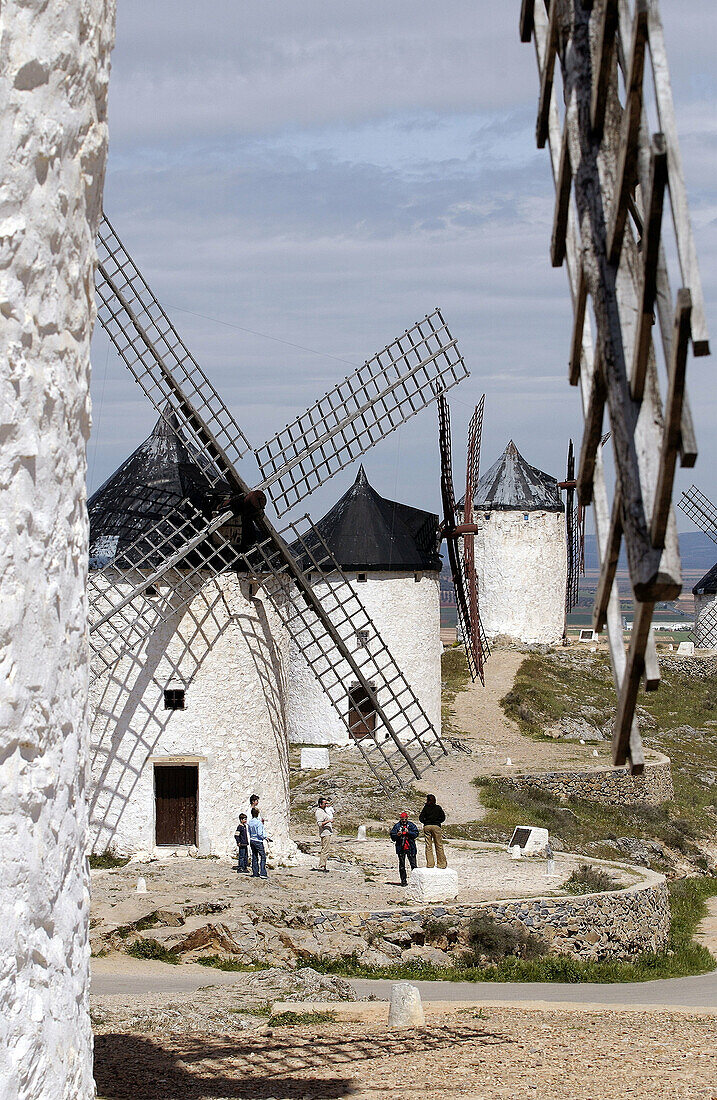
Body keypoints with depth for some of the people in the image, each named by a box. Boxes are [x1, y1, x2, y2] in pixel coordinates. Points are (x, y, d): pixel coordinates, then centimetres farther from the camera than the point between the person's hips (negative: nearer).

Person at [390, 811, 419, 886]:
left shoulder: (411, 825, 5)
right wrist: (397, 835, -18)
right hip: (401, 848, 1)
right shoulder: (397, 826, 5)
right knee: (402, 865, 4)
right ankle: (403, 881, 10)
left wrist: (408, 832, -18)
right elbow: (392, 837, 3)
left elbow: (416, 834, -4)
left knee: (413, 864, -3)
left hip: (410, 848, -1)